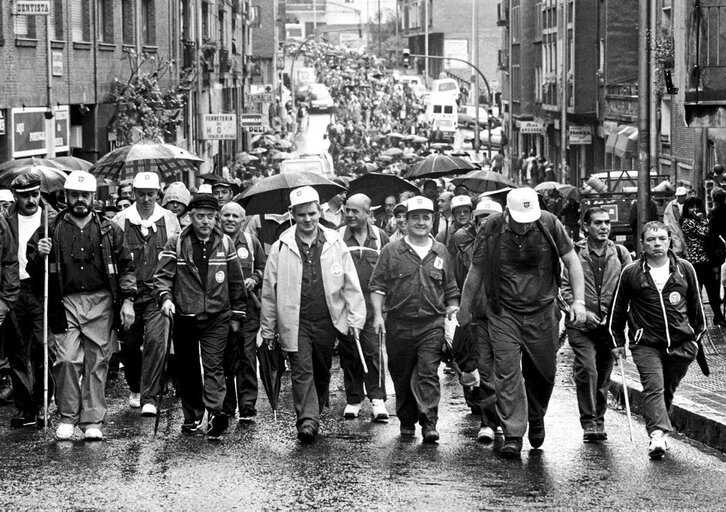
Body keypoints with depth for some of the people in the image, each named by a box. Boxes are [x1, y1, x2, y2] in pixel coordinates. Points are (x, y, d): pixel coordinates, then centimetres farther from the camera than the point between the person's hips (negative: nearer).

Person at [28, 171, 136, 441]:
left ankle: (93, 421, 8)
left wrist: (127, 301, 2)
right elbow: (34, 273, 10)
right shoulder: (52, 229, 6)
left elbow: (126, 266, 12)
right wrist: (39, 255, -12)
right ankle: (67, 417, 3)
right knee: (67, 360, -11)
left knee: (97, 362, 2)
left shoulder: (109, 230, 9)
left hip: (100, 303, 1)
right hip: (66, 302, -1)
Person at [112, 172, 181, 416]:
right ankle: (135, 389, 34)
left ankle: (149, 398, -14)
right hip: (129, 292, 1)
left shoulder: (169, 220, 5)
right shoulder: (120, 221, 1)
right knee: (129, 345, 8)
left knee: (156, 340, -16)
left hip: (158, 293, -1)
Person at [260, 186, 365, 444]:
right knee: (302, 372, -11)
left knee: (322, 372, 13)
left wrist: (355, 318, 0)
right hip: (295, 322, -2)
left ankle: (314, 413, 30)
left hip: (326, 321, 2)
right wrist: (268, 327, 6)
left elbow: (351, 285, 6)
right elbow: (269, 290, 5)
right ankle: (307, 421, -16)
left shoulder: (335, 244, 2)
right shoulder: (281, 248, -1)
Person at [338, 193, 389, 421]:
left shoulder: (380, 237, 6)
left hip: (372, 305, -1)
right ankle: (354, 400, 15)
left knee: (374, 351, -8)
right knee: (349, 354, 5)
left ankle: (378, 399, -5)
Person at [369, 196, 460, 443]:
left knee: (428, 373, -11)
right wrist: (378, 315, -6)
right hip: (399, 325, 0)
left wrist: (452, 312, 8)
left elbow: (451, 291, 18)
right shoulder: (392, 251, 4)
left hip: (432, 324, 0)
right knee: (401, 376, 7)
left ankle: (429, 423, -16)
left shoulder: (440, 252, 11)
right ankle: (407, 421, 21)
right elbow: (377, 285, 3)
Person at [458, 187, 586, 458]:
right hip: (504, 313, -1)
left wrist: (579, 300, -8)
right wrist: (465, 308, 11)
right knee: (507, 373, -9)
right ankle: (513, 436, -6)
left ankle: (536, 420, 36)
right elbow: (476, 270, 4)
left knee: (543, 372, 9)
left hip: (542, 312, 1)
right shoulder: (492, 229, -8)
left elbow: (572, 261, 1)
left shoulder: (550, 225, -7)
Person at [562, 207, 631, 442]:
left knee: (603, 374, 8)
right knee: (587, 370, -15)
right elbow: (565, 287, -1)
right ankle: (589, 422, -9)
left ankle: (599, 419, 23)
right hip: (581, 325, -3)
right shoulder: (574, 253, 0)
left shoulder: (620, 253, 7)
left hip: (609, 324, 3)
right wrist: (582, 311, -12)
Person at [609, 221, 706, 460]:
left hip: (681, 344, 2)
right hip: (646, 344, -2)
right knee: (653, 387, -18)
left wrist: (697, 335, 19)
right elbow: (618, 308, 11)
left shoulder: (685, 270, 5)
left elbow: (695, 305, 16)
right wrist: (618, 341, 12)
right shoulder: (631, 273, 0)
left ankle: (657, 431, 25)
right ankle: (657, 435, -29)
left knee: (667, 390, 10)